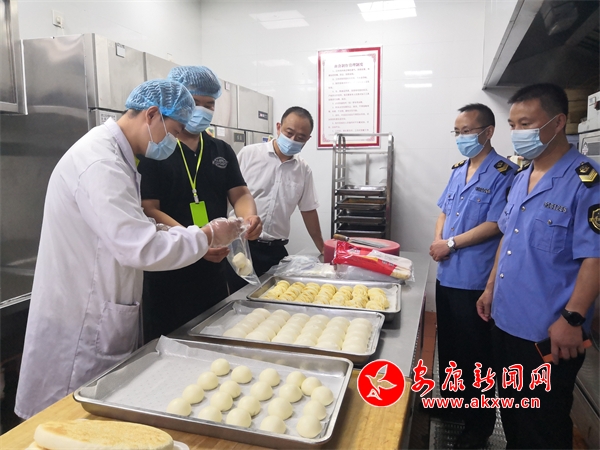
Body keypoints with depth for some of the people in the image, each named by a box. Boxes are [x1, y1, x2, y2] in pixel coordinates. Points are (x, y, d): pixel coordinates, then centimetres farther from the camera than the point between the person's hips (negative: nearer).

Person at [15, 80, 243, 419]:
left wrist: (198, 240, 5)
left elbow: (131, 232, 14)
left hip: (101, 320, 10)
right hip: (81, 328, -9)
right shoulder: (100, 162, -23)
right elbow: (141, 248, -30)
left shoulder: (114, 155, 10)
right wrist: (207, 236, -17)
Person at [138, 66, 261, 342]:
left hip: (214, 268, 6)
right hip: (168, 273, -6)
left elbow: (240, 194, 7)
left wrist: (249, 217, -17)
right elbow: (149, 211, -15)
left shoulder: (222, 151, 10)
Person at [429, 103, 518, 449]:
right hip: (446, 275, 8)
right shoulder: (458, 170, 12)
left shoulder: (503, 173, -13)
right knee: (448, 344, 20)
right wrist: (438, 240, -1)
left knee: (475, 354, 6)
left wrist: (451, 243, -15)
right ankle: (452, 402, 40)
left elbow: (495, 225, -19)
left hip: (475, 280, -7)